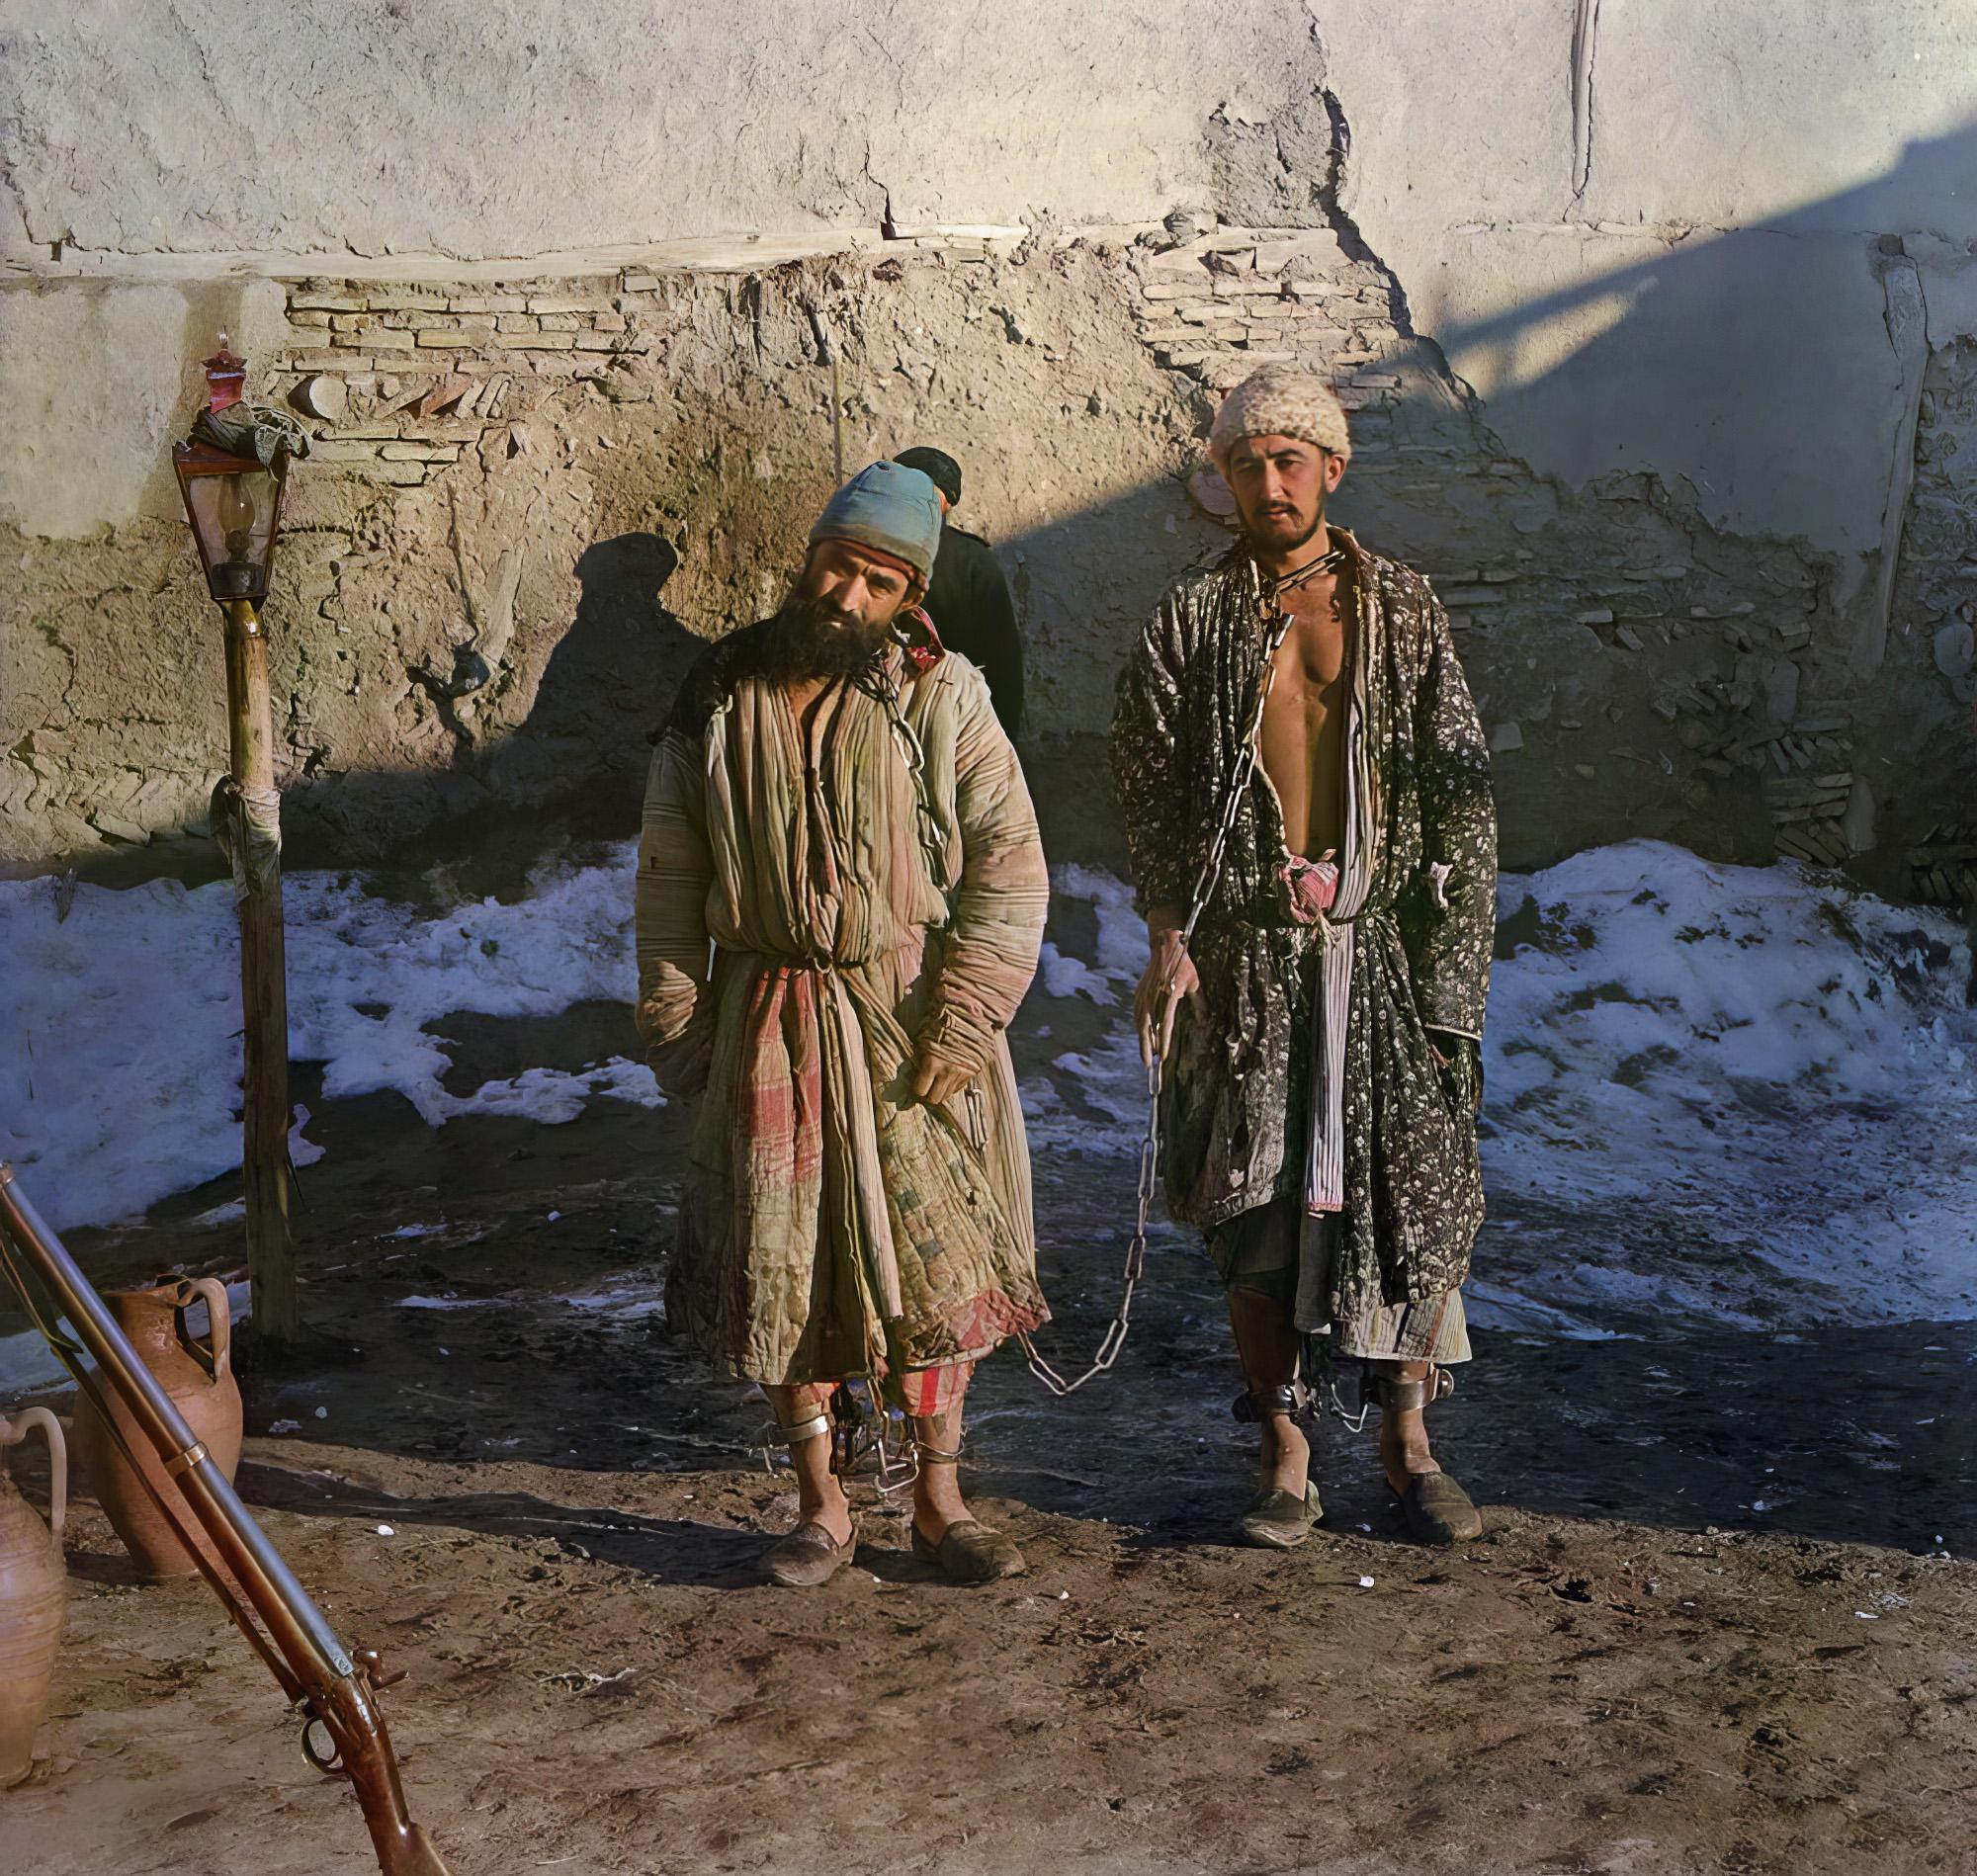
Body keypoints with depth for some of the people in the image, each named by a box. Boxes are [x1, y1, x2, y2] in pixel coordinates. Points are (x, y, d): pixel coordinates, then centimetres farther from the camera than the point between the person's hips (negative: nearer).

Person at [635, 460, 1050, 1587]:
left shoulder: (942, 700, -5)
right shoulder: (720, 702, 3)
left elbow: (1011, 870, -7)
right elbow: (670, 876, 9)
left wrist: (960, 1022, -13)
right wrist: (673, 1024, 5)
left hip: (910, 1017, -2)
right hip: (771, 1025, 2)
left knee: (930, 1259, 3)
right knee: (783, 1268, 6)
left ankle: (940, 1503, 18)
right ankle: (823, 1507, 21)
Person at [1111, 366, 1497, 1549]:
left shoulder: (1402, 609, 5)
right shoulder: (1193, 623, 5)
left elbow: (1461, 789, 3)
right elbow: (1149, 788, 5)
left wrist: (1453, 957, -4)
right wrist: (1169, 937, -6)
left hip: (1385, 939, 0)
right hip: (1248, 952, 0)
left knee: (1417, 1186, 0)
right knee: (1257, 1202, 2)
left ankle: (1410, 1442, 16)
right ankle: (1287, 1461, 13)